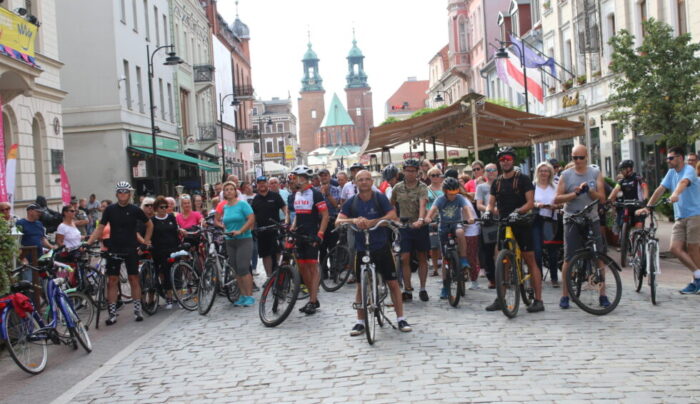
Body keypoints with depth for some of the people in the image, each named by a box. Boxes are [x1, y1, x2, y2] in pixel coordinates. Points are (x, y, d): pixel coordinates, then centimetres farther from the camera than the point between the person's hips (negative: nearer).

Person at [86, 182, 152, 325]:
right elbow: (100, 228, 0)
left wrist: (146, 241, 5)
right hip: (114, 250, 1)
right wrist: (87, 243, -10)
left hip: (131, 250, -1)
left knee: (134, 279, 2)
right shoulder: (110, 209, 1)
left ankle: (137, 310, 12)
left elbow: (150, 224, 11)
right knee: (112, 281, 0)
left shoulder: (135, 210, -1)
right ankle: (112, 313, 4)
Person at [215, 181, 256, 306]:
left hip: (244, 240, -6)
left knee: (243, 268, -12)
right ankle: (243, 295, 16)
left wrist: (240, 231, -18)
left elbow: (251, 219, -14)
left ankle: (249, 296, -5)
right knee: (236, 270, 8)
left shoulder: (242, 204, -6)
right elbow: (216, 220, 19)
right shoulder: (223, 206, 9)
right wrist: (223, 227, 0)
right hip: (230, 241, 6)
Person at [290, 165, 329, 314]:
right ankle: (314, 299, 17)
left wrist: (320, 234, -18)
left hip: (311, 236, -8)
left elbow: (325, 216, -11)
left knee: (312, 267, -5)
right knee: (302, 267, 7)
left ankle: (313, 301, -3)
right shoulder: (296, 195, 14)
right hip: (299, 235, 8)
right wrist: (291, 231, 11)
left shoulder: (315, 194, -8)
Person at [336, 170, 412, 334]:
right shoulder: (351, 202, -1)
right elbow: (338, 221, -9)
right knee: (361, 285, 7)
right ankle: (360, 322, 17)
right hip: (361, 248, 1)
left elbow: (392, 215, -17)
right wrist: (354, 220, -29)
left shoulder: (380, 198, -5)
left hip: (381, 246, -1)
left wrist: (371, 222, -30)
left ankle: (401, 319, 11)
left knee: (393, 282, 1)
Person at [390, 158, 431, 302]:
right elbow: (391, 205, 15)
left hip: (420, 226, -1)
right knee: (405, 259, -5)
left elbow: (422, 204, -23)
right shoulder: (398, 187, 3)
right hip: (404, 226, 1)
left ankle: (422, 289, 18)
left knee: (422, 258, 8)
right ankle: (407, 290, 3)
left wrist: (420, 220, -38)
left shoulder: (422, 187, -7)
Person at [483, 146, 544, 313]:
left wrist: (517, 212, -26)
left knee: (530, 261, -4)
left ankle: (538, 300, -3)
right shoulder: (496, 182, 12)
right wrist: (488, 212, -13)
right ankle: (500, 299, 13)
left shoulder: (523, 179, -3)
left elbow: (530, 202, -9)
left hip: (522, 225, -5)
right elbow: (491, 202, 9)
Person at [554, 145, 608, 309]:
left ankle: (602, 294, 10)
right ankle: (565, 295, 8)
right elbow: (557, 199, -4)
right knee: (569, 259, 0)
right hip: (572, 220, -1)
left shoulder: (595, 173, 6)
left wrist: (589, 191, -17)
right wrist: (575, 193, -15)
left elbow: (602, 197, 0)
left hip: (592, 220, 1)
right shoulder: (565, 175, 3)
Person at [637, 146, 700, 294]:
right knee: (675, 248, -6)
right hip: (680, 217, 7)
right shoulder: (671, 172, 13)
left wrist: (675, 194, -51)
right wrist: (646, 207, 1)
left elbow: (684, 182, -31)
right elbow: (660, 189, 9)